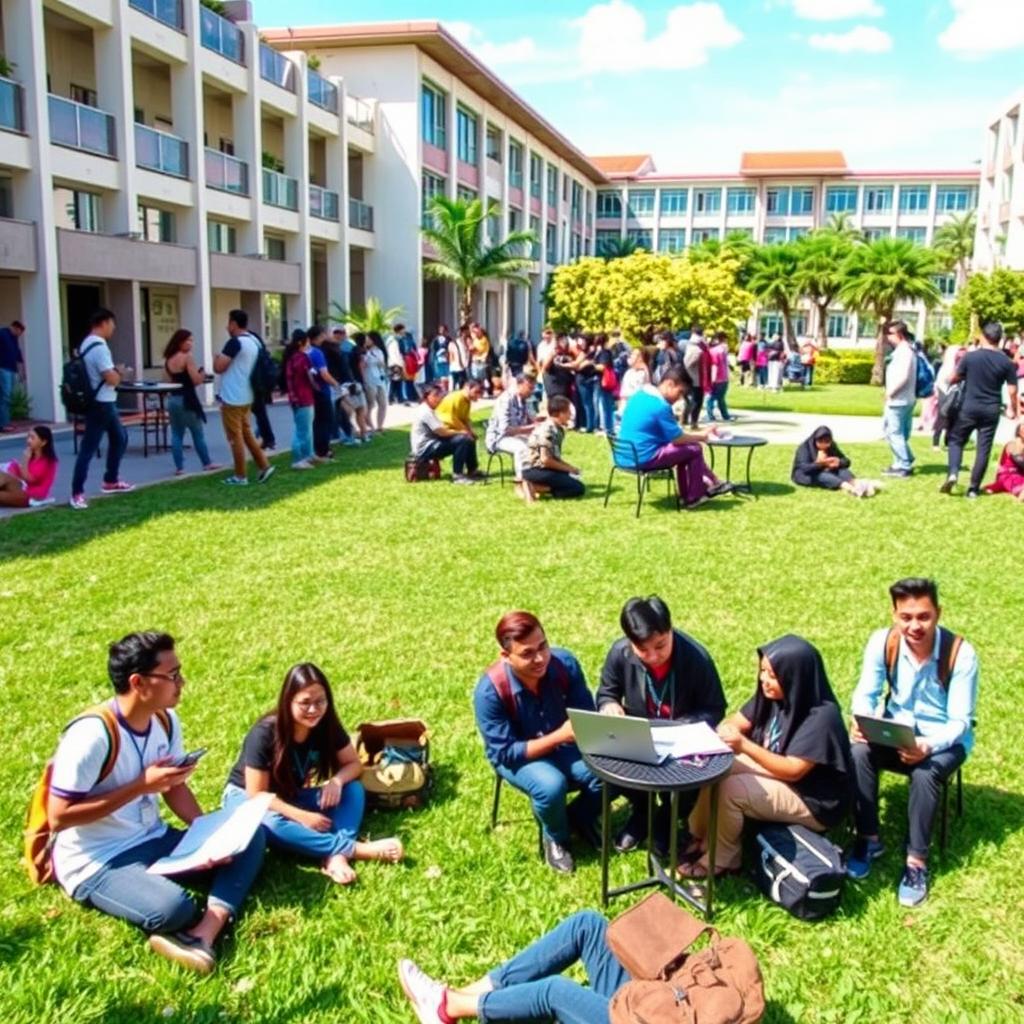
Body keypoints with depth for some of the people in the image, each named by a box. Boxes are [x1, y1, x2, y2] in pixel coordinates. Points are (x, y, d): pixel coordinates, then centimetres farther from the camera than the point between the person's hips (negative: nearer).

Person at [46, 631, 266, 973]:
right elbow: (59, 817, -22)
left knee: (250, 837, -8)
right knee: (174, 908, -37)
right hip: (95, 863, -9)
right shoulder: (92, 734, -23)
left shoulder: (166, 721, 1)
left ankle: (204, 934, -25)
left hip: (152, 841, 9)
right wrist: (141, 785, -23)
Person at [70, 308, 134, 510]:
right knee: (88, 448, -7)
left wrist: (115, 372, 11)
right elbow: (112, 379, -24)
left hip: (104, 403, 11)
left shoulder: (87, 344, 11)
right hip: (100, 404, -11)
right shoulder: (100, 347, -20)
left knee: (119, 438, 22)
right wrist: (120, 371, -4)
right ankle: (77, 493, -4)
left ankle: (111, 481, 32)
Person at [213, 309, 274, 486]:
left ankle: (240, 476, 5)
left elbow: (219, 367, -17)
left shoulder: (235, 342, -18)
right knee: (246, 434, 17)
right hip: (246, 397, 9)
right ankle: (264, 466, 12)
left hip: (232, 399, -9)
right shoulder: (254, 341, 10)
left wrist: (217, 358, 2)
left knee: (235, 438, -1)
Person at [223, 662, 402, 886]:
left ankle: (336, 857, -39)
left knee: (354, 789, -18)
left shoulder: (326, 725, -15)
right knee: (271, 824, -40)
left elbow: (354, 764, -6)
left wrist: (337, 781, -29)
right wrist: (303, 817, -31)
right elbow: (257, 795, -24)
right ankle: (356, 849, -40)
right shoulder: (264, 734, -28)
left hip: (292, 797, 5)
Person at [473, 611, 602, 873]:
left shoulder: (565, 663, -19)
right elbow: (506, 753, -25)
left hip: (564, 745, 4)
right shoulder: (490, 691, -29)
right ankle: (555, 838, 1)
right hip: (515, 756, -3)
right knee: (551, 785, -34)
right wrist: (558, 736, -35)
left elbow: (588, 715, -7)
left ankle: (580, 816, 13)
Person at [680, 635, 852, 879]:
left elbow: (793, 771, -29)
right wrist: (723, 732, -23)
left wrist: (744, 746, -36)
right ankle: (701, 839, 4)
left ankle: (720, 859, -1)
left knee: (728, 791, -24)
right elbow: (738, 721, 1)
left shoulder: (821, 717, -28)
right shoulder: (772, 694, -5)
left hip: (814, 803, -8)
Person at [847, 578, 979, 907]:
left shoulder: (960, 653, -22)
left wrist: (928, 746, -40)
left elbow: (960, 721, -21)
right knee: (859, 752, -27)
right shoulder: (882, 642, -14)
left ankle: (916, 862, -19)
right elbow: (866, 694, -10)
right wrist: (861, 721, -34)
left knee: (925, 772, -33)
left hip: (945, 739, -2)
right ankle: (868, 839, -10)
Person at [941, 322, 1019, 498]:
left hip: (969, 407, -1)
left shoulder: (970, 357, -7)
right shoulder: (1006, 362, -3)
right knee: (984, 449, 5)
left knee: (956, 440, 13)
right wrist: (1012, 409, 15)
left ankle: (953, 473, -10)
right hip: (991, 410, 1)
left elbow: (954, 378, 3)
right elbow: (1012, 391, -1)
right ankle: (974, 488, 7)